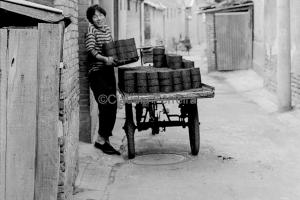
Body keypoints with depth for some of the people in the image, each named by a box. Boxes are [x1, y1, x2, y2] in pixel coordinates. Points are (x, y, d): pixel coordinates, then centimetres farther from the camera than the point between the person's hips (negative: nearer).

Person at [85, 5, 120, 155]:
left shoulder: (108, 29, 14)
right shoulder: (91, 30, -7)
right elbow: (91, 50, -19)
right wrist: (104, 59, -33)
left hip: (109, 71, 7)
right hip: (96, 73, -7)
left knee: (112, 107, 6)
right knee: (106, 106, -14)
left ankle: (105, 140, 15)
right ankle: (101, 140, -4)